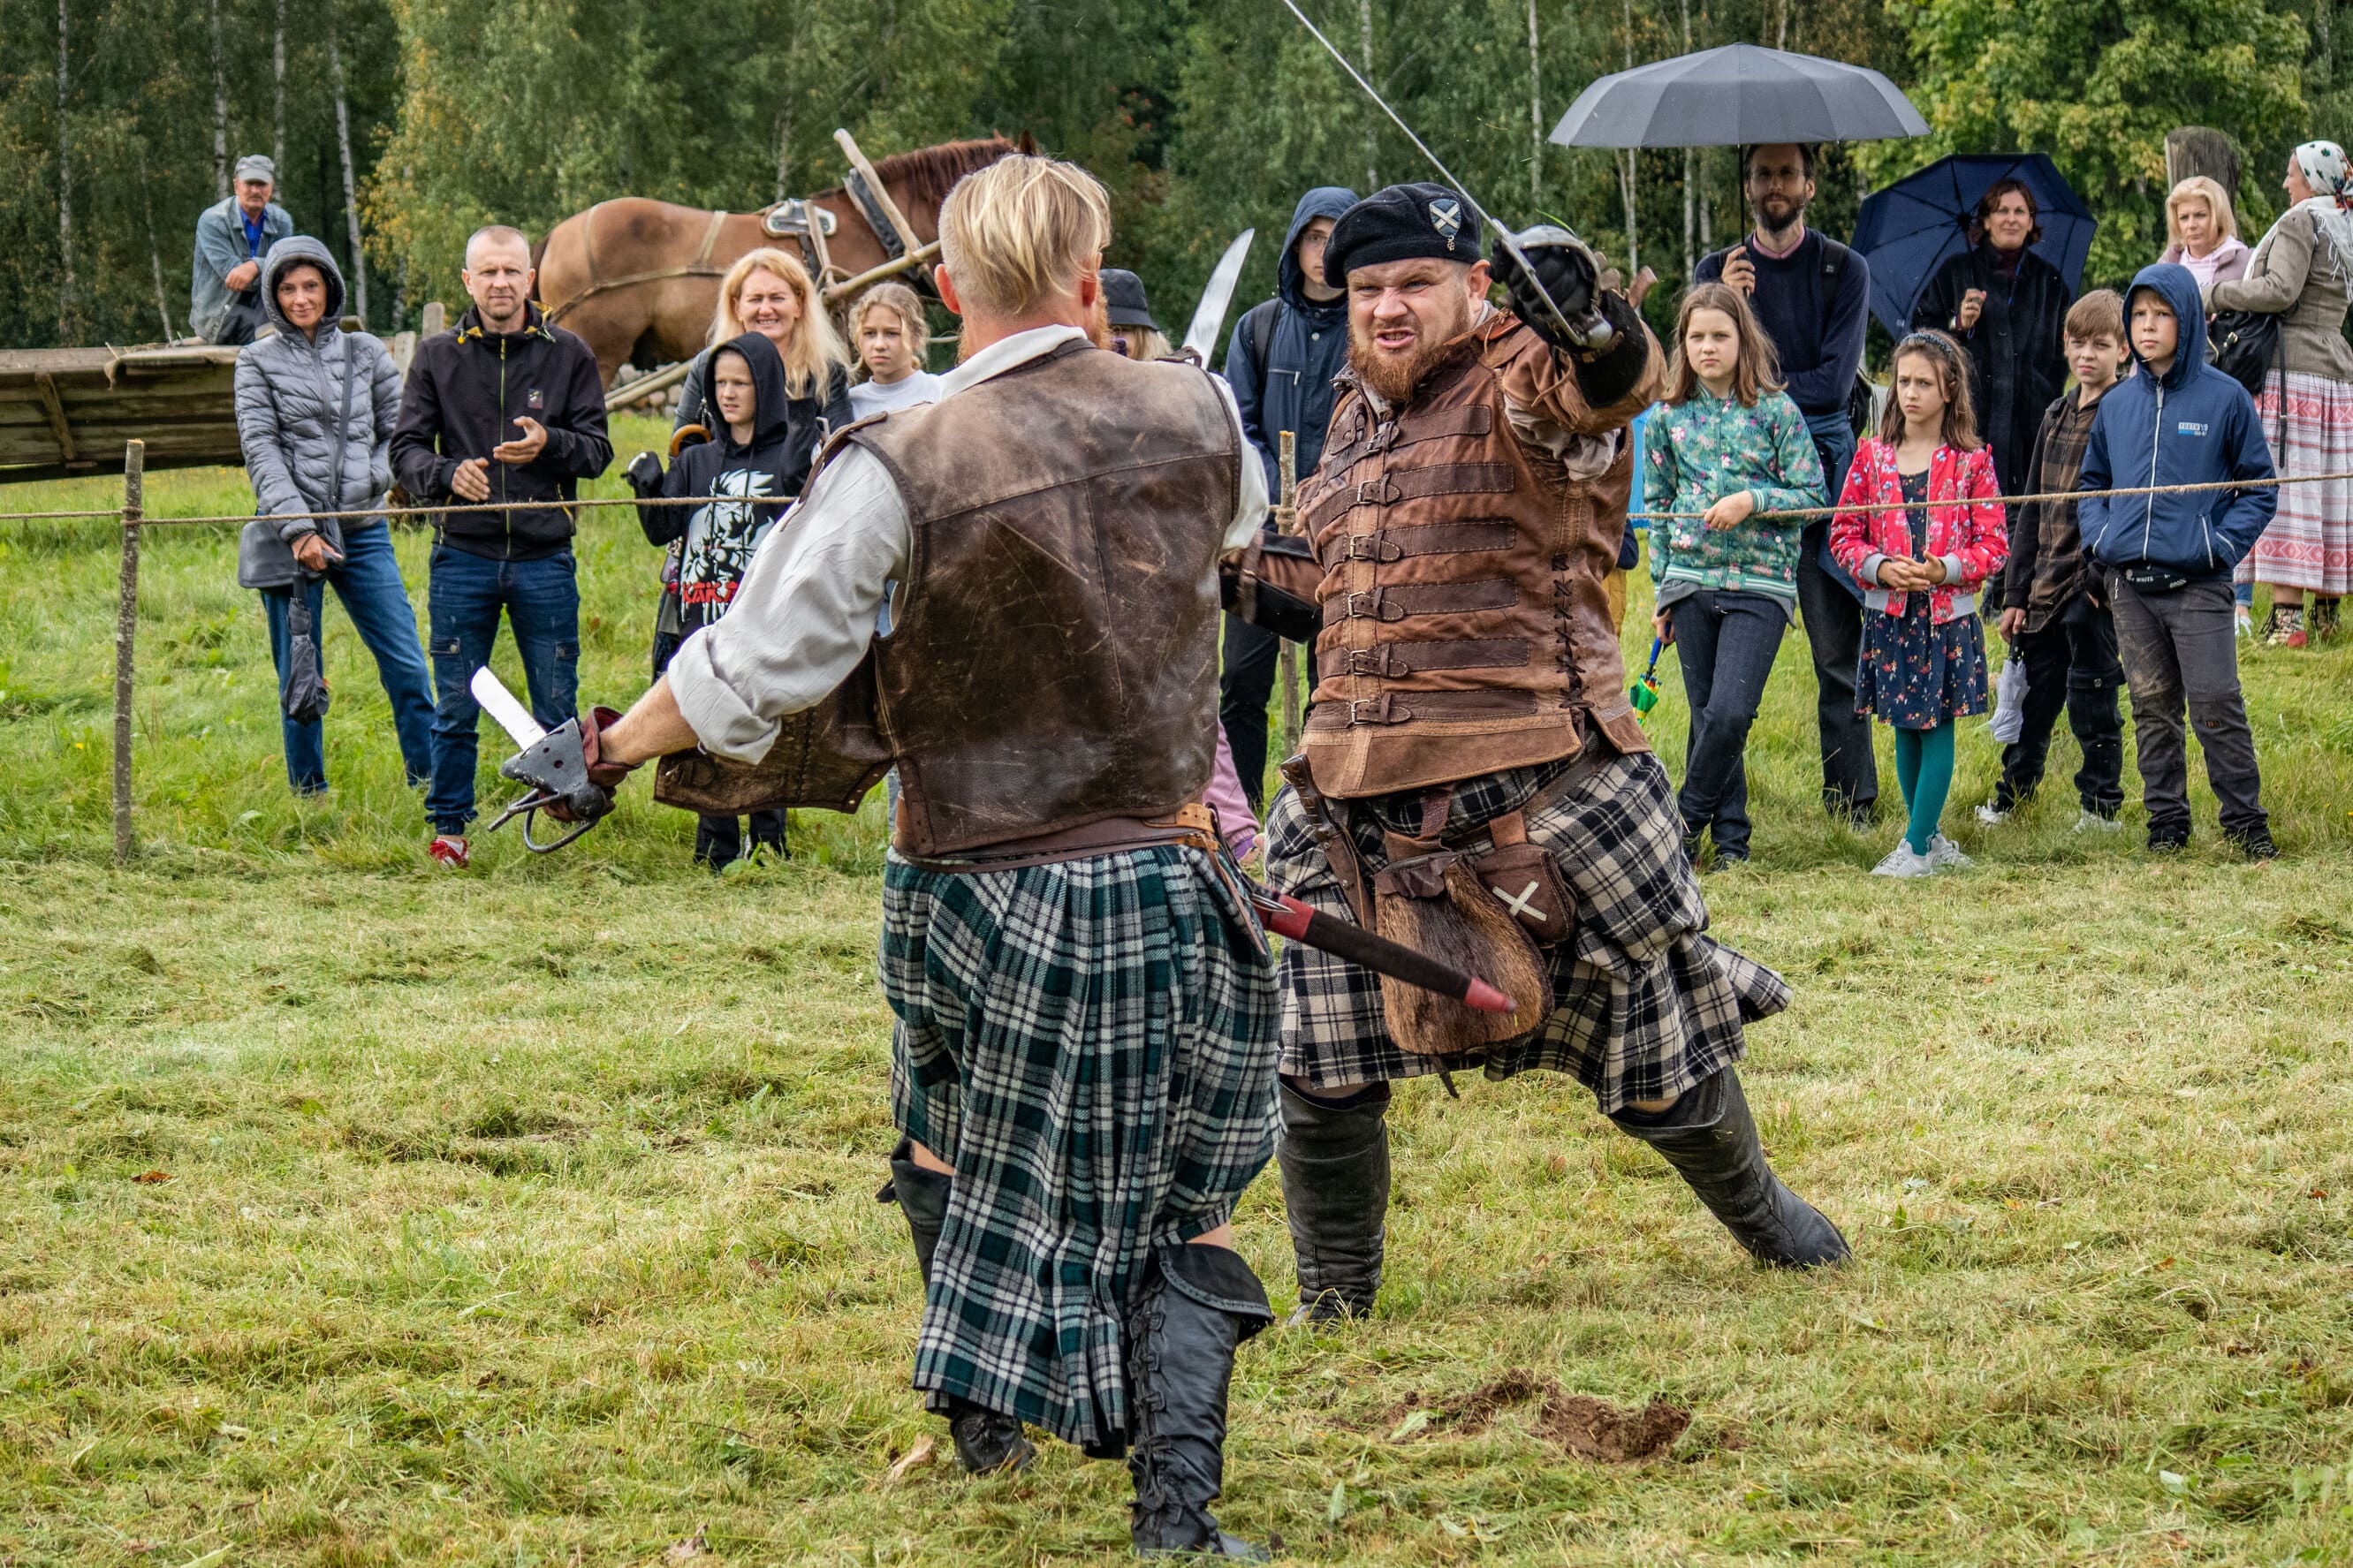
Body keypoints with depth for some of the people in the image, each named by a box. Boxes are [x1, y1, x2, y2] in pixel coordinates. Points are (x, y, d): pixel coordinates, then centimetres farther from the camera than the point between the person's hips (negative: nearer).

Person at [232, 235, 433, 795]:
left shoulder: (366, 353, 11)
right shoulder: (259, 362, 4)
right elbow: (261, 450, -5)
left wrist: (371, 479, -6)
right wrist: (298, 528, -16)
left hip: (362, 532, 2)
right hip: (290, 534, -2)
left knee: (407, 666, -5)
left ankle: (429, 784, 3)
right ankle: (309, 797, 11)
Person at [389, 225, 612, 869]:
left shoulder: (568, 356, 5)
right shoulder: (437, 357, 6)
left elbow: (597, 449, 4)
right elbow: (406, 451, 4)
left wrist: (548, 445, -17)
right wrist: (448, 473, -18)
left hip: (545, 558, 0)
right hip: (463, 556, 0)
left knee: (557, 708, 4)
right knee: (456, 707, 5)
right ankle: (448, 828, 15)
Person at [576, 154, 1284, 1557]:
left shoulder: (904, 469, -16)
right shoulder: (1197, 417, -4)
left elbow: (753, 671, -13)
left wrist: (617, 746, 5)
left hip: (977, 896, -1)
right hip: (1163, 885, 2)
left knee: (952, 1138, 27)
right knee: (1179, 1201, 11)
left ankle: (983, 1412, 39)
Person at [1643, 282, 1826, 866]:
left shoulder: (1776, 410, -1)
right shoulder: (1670, 416, 7)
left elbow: (1812, 495, -1)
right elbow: (1658, 507, 12)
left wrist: (1752, 500, -17)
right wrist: (1660, 593, 9)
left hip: (1760, 583, -3)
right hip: (1692, 581, 3)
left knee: (1730, 713, -15)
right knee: (1707, 717, 5)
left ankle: (1687, 819, 1)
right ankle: (1730, 838, 14)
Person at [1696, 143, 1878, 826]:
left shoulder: (1844, 270, 6)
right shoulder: (1716, 271, 13)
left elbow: (1834, 380, -4)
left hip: (1821, 461, -2)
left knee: (1839, 650, -3)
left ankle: (1852, 799, 1)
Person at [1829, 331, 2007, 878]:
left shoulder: (1971, 462, -2)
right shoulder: (1872, 457, 5)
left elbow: (1993, 546, -2)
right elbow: (1844, 534, 6)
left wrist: (1946, 570, -19)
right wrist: (1880, 567, -12)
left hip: (1949, 615, -3)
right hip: (1888, 615, 3)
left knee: (1938, 725, -2)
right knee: (1905, 728, 8)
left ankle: (1917, 845, 0)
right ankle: (1930, 838, 22)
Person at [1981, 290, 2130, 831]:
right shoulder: (2057, 416, 13)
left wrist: (2101, 575, -19)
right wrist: (2016, 593, 13)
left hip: (2094, 587, -6)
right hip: (2045, 586, 6)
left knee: (2091, 696, 0)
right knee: (2032, 693, 12)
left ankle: (2101, 805, 12)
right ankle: (2011, 796, 24)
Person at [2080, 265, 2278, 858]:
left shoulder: (2225, 398, -2)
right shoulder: (2117, 404, 10)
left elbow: (2258, 487, 3)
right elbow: (2091, 482, 23)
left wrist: (2221, 544, -10)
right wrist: (2098, 537, 5)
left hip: (2198, 584, -4)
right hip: (2128, 584, 4)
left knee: (2216, 706, -5)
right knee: (2152, 707, 10)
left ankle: (2245, 820, 6)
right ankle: (2166, 822, 18)